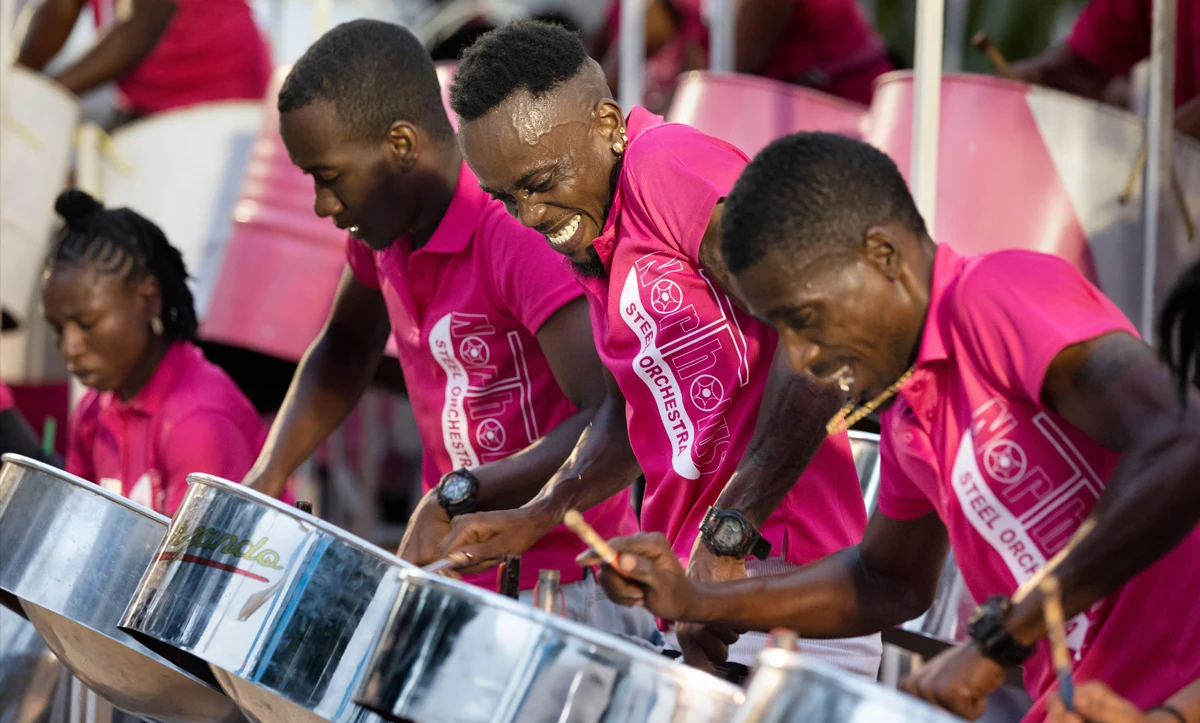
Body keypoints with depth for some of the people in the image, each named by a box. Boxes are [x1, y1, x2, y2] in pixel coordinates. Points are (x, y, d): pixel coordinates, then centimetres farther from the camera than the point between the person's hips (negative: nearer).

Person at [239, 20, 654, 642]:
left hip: (569, 597, -8)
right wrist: (268, 474, 9)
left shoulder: (519, 234, -21)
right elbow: (346, 348, 24)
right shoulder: (385, 223, 5)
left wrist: (459, 495, -36)